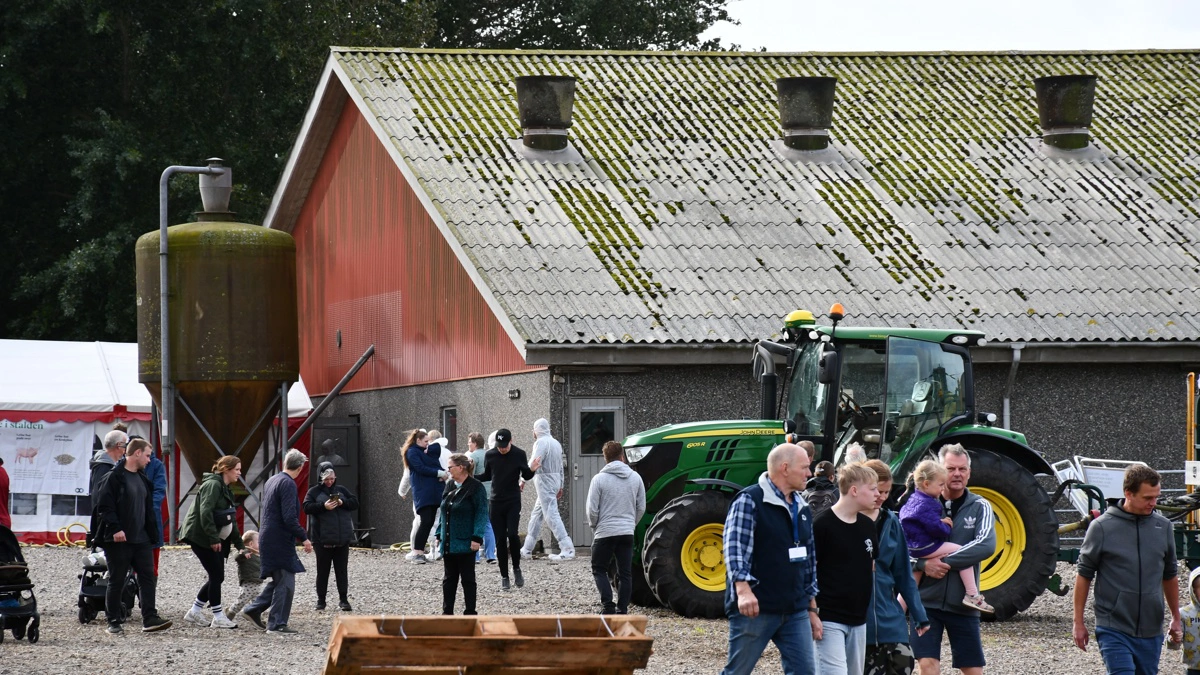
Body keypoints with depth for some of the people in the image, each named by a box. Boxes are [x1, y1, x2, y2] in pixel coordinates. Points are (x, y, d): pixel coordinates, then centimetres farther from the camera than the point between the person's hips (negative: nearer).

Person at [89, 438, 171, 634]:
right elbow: (104, 506, -16)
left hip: (141, 540, 8)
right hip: (119, 540, -8)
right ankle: (114, 622, 8)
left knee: (148, 578, 0)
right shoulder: (113, 478, -10)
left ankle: (149, 619, -2)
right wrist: (115, 528, -24)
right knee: (116, 581, 1)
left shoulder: (142, 479, 16)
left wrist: (152, 534, 17)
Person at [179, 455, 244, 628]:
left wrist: (239, 543, 19)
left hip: (215, 539, 10)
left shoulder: (225, 489, 18)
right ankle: (218, 617, -2)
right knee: (217, 576, -8)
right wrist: (213, 538, -24)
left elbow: (230, 519, 23)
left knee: (216, 577, 9)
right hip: (201, 537, -10)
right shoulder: (212, 485, -13)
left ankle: (194, 612, 18)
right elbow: (205, 513, -23)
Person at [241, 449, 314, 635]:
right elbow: (289, 517, -23)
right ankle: (276, 624, -1)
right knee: (285, 583, -4)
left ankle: (254, 610, 22)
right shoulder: (288, 484, -16)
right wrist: (304, 538, -17)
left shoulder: (272, 481, 13)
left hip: (269, 540, 9)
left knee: (279, 580, 20)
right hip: (280, 541, -9)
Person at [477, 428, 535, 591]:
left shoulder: (519, 454, -3)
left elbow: (526, 476, 7)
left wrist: (531, 470, -15)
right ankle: (504, 576, 9)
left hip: (513, 502, -2)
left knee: (512, 533, -18)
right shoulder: (490, 455, 2)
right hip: (496, 502, 2)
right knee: (500, 539, 1)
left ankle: (516, 568, 4)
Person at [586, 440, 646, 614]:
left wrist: (594, 526, 10)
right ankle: (622, 610, 6)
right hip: (627, 533, 3)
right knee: (625, 573, 9)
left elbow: (592, 510, -8)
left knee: (599, 569, 10)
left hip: (605, 533, -3)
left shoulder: (599, 479, -9)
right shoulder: (635, 478, 3)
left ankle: (608, 605, -6)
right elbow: (641, 507, 9)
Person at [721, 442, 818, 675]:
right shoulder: (749, 501, -8)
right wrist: (743, 589, -32)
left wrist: (812, 607, 22)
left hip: (795, 611, 7)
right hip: (755, 609, -7)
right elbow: (735, 548, -18)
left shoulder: (802, 509, 16)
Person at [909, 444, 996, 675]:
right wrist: (924, 564, -20)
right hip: (927, 601, 0)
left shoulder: (979, 507, 1)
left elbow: (986, 545, -15)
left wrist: (944, 560, -21)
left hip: (963, 602, 0)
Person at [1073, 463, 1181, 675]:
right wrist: (1078, 622, 2)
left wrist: (1176, 619, 23)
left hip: (1151, 631, 4)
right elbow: (1084, 575, 2)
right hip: (1113, 628, -4)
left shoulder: (1163, 526, 7)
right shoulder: (1102, 527, -5)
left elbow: (1170, 575, 19)